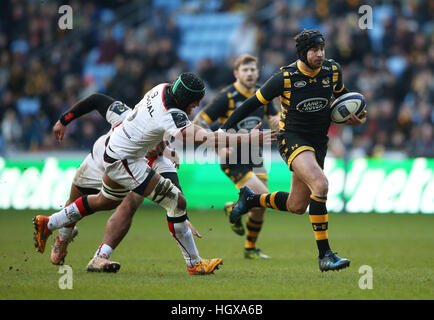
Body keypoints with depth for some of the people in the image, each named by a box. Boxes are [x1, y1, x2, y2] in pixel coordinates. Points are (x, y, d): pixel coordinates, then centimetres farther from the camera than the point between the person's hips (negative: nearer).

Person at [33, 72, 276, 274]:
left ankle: (47, 224, 41)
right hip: (124, 160, -10)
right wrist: (250, 138, -40)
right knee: (176, 202, -11)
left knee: (106, 201, 30)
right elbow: (206, 138, -40)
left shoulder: (162, 89, -7)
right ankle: (194, 264, -5)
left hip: (114, 149, 10)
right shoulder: (171, 118, -32)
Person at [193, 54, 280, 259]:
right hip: (233, 161, -6)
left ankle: (251, 249, 23)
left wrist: (277, 121, -9)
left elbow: (275, 120, 17)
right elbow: (199, 121, -13)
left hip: (254, 158, 6)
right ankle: (234, 209, 12)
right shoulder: (227, 96, -14)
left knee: (260, 208, 5)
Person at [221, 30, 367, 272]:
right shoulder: (286, 77, -15)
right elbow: (255, 103, -6)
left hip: (318, 142, 6)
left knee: (297, 207, 10)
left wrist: (353, 118, 3)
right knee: (320, 184, -30)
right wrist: (225, 128, -7)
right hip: (292, 139, -6)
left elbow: (340, 95, 20)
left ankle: (251, 199, 39)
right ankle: (325, 254, -26)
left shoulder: (333, 70, -2)